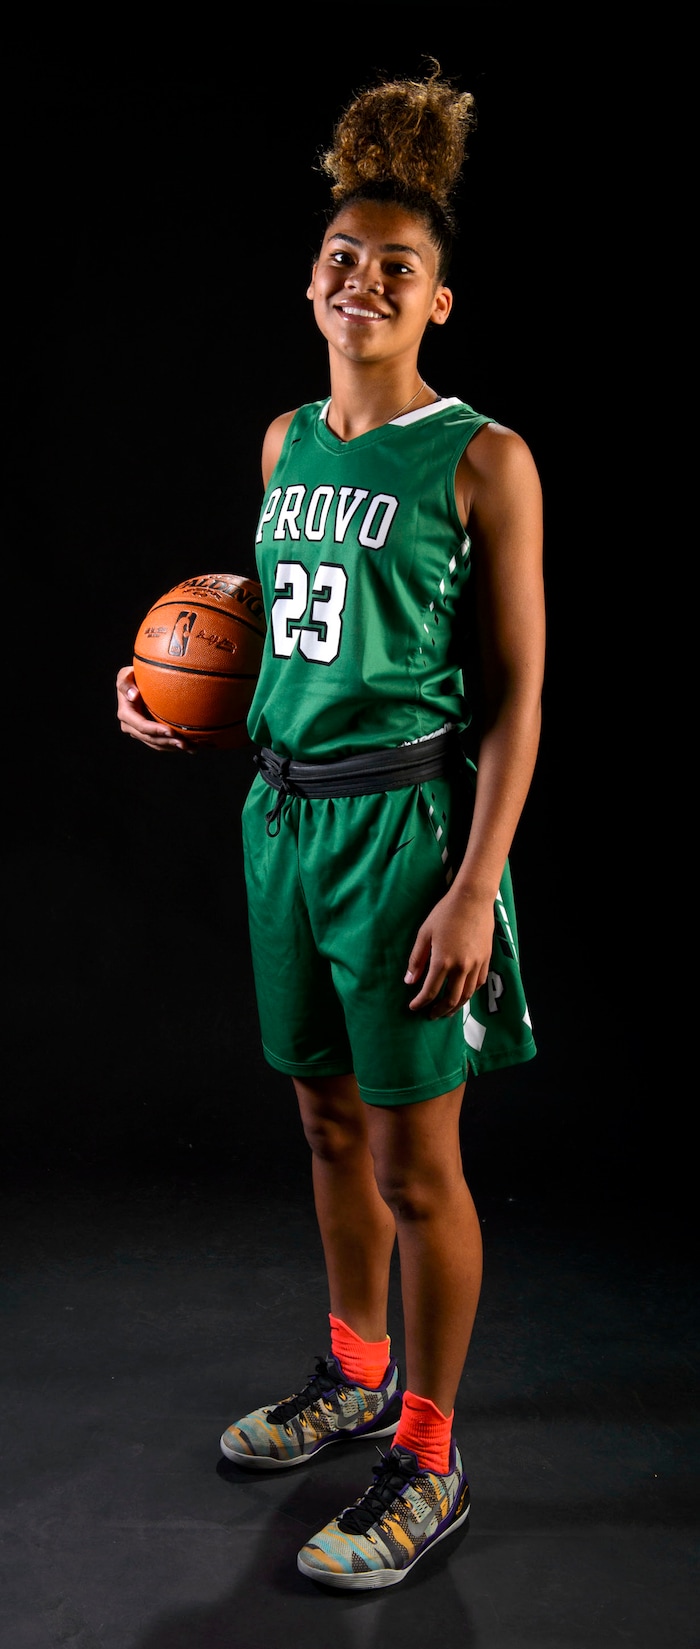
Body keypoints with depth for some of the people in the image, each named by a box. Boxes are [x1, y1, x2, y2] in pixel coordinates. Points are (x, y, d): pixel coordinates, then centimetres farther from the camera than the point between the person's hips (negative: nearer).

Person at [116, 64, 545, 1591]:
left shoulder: (482, 460, -9)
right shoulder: (287, 441, 11)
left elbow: (514, 693, -10)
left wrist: (476, 887, -16)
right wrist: (176, 696, 7)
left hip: (406, 821, -6)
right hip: (284, 809, 7)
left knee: (413, 1159, 3)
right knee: (329, 1124, 19)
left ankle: (428, 1456, 22)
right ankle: (358, 1371, 41)